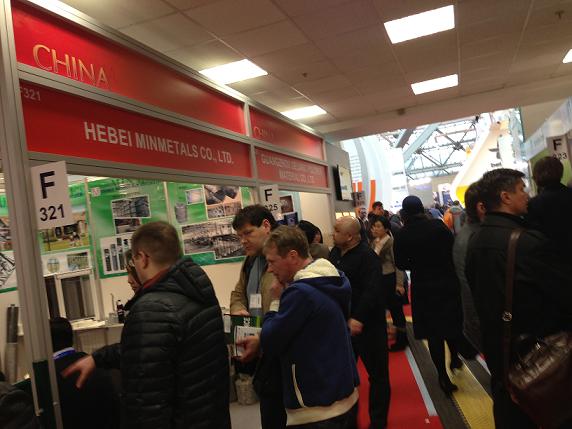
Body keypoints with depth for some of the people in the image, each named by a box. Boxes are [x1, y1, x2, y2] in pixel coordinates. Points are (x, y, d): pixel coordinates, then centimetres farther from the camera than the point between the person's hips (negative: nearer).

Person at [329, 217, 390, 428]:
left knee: (377, 373, 7)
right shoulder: (335, 253, 5)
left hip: (367, 325, -7)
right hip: (342, 323, 7)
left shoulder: (367, 256, -18)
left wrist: (359, 319, -30)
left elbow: (372, 291, -26)